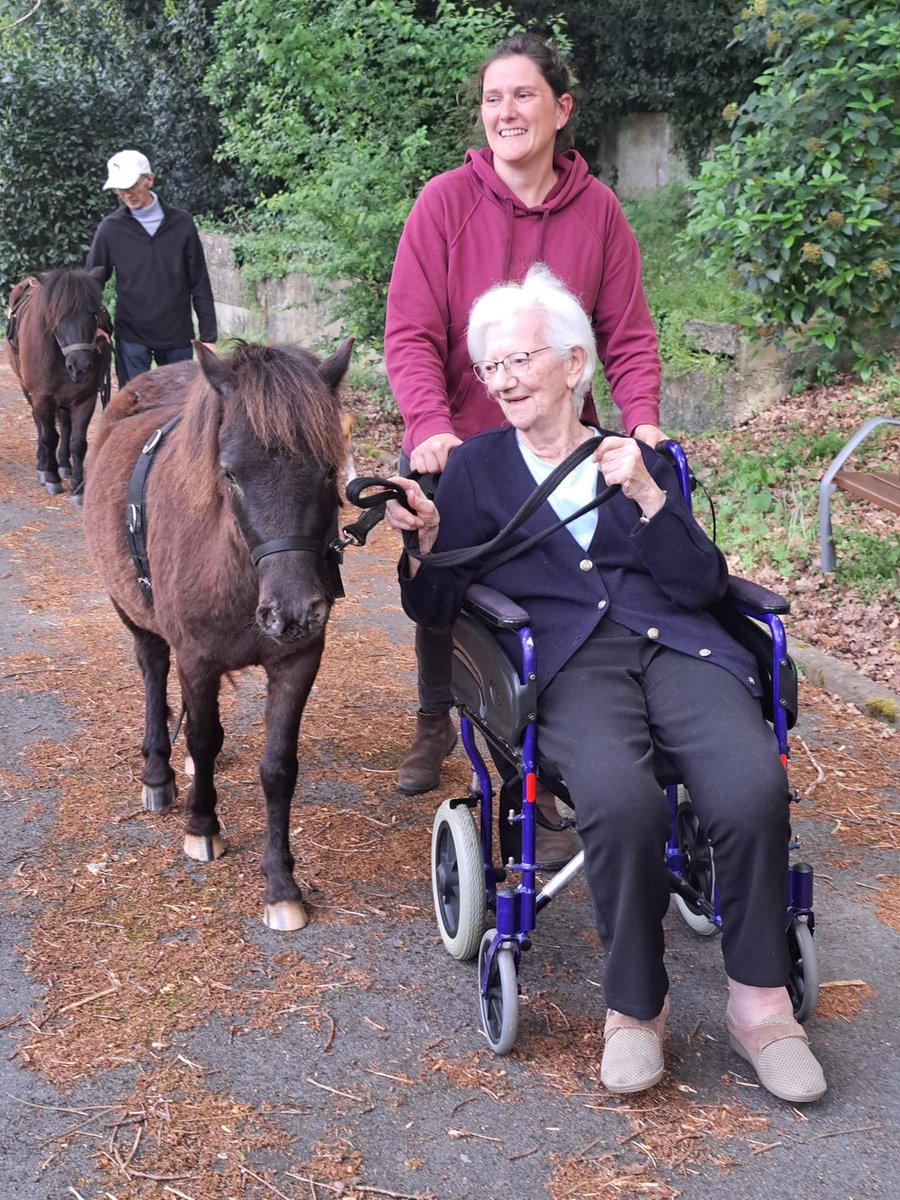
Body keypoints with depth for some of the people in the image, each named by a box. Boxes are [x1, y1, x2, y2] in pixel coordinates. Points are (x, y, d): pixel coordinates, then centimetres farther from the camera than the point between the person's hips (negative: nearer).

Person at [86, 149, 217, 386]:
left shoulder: (181, 222, -2)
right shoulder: (110, 228, -3)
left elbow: (200, 284, 1)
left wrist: (208, 336, -1)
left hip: (177, 336, 1)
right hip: (131, 337, -1)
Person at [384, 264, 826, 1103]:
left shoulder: (638, 460, 20)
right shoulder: (475, 468, 17)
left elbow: (704, 587, 8)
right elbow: (439, 609, 11)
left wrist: (647, 496, -5)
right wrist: (422, 545, -10)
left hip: (673, 646, 2)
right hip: (564, 662, -2)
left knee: (754, 786, -29)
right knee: (621, 799, -35)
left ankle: (759, 1002, -7)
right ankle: (636, 1005, -11)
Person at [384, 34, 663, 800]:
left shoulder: (598, 209, -5)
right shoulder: (446, 201, -12)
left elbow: (627, 333, -3)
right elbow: (411, 333, -16)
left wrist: (642, 417, -18)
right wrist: (432, 427, -30)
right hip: (451, 450, 0)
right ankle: (435, 724, 41)